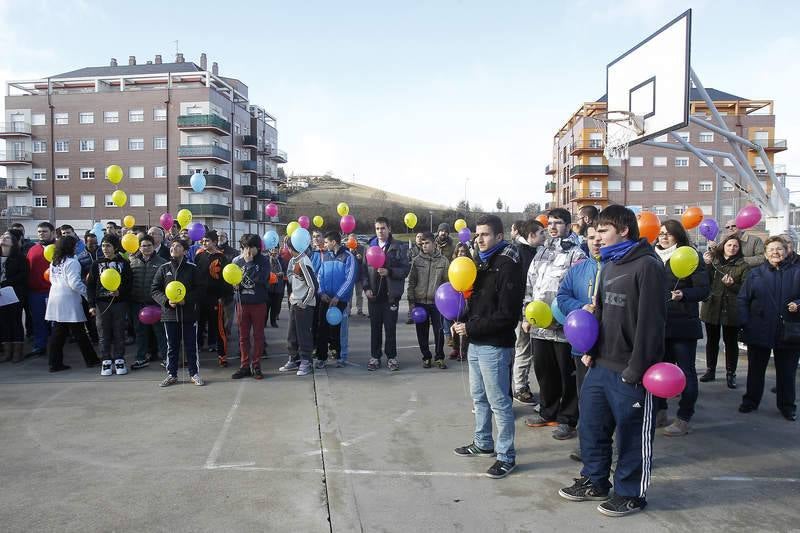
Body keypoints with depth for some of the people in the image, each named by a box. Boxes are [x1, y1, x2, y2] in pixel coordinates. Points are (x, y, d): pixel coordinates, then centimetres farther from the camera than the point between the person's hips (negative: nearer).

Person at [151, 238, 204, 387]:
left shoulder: (191, 268, 0)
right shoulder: (163, 268, 4)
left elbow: (199, 289, 0)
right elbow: (154, 290, 4)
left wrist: (186, 299, -14)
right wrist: (166, 300, -12)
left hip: (188, 313, -1)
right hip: (169, 313, 1)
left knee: (191, 345, 5)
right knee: (172, 345, 9)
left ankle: (194, 373, 16)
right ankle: (171, 374, 20)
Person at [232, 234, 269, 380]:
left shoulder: (263, 261, -6)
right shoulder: (236, 260, 2)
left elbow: (261, 278, -21)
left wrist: (249, 262, -19)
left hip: (258, 303, -2)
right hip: (242, 303, 3)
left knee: (258, 335, 5)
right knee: (243, 336, 8)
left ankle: (256, 366, 14)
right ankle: (244, 366, 17)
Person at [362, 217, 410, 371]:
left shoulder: (398, 247, 0)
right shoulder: (370, 246, 8)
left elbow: (405, 269, -4)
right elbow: (364, 269, 5)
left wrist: (389, 272, -18)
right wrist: (366, 287, -5)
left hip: (391, 293, -2)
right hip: (373, 294, 2)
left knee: (390, 327, 4)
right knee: (375, 327, 9)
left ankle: (391, 357, 16)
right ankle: (375, 357, 19)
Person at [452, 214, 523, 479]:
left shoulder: (507, 267, -15)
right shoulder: (481, 263, 13)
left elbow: (506, 315, -21)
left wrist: (471, 328, -18)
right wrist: (462, 322, 1)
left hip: (494, 346, -9)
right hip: (476, 343, 9)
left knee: (499, 402, 0)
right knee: (479, 397, 20)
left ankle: (506, 456, 12)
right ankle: (483, 443, 35)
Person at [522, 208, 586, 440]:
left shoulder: (576, 253, -6)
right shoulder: (542, 251, 15)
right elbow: (529, 284, 16)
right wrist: (526, 316, 11)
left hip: (563, 326, -6)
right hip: (538, 324, 6)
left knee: (567, 374, 4)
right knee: (543, 371, 15)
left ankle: (567, 420, 16)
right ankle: (548, 412, 31)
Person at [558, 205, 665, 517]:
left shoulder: (647, 265, -13)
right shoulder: (608, 265, 14)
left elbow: (650, 321, -18)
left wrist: (637, 368, -19)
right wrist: (591, 350, 10)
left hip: (628, 371, -8)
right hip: (601, 365, 8)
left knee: (632, 433, 7)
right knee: (591, 424, 16)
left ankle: (631, 494, 24)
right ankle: (595, 482, 33)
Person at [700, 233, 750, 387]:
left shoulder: (743, 266, 0)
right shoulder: (713, 260, 6)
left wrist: (732, 285, -20)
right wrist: (706, 265, -13)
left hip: (731, 310, -2)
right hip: (712, 307, 2)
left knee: (731, 342, 5)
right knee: (712, 340, 12)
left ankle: (730, 373, 14)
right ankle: (710, 370, 23)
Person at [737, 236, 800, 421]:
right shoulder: (755, 274, 2)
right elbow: (742, 299, 1)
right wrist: (744, 323, -8)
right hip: (759, 332, 0)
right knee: (755, 369, 11)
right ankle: (750, 401, 24)